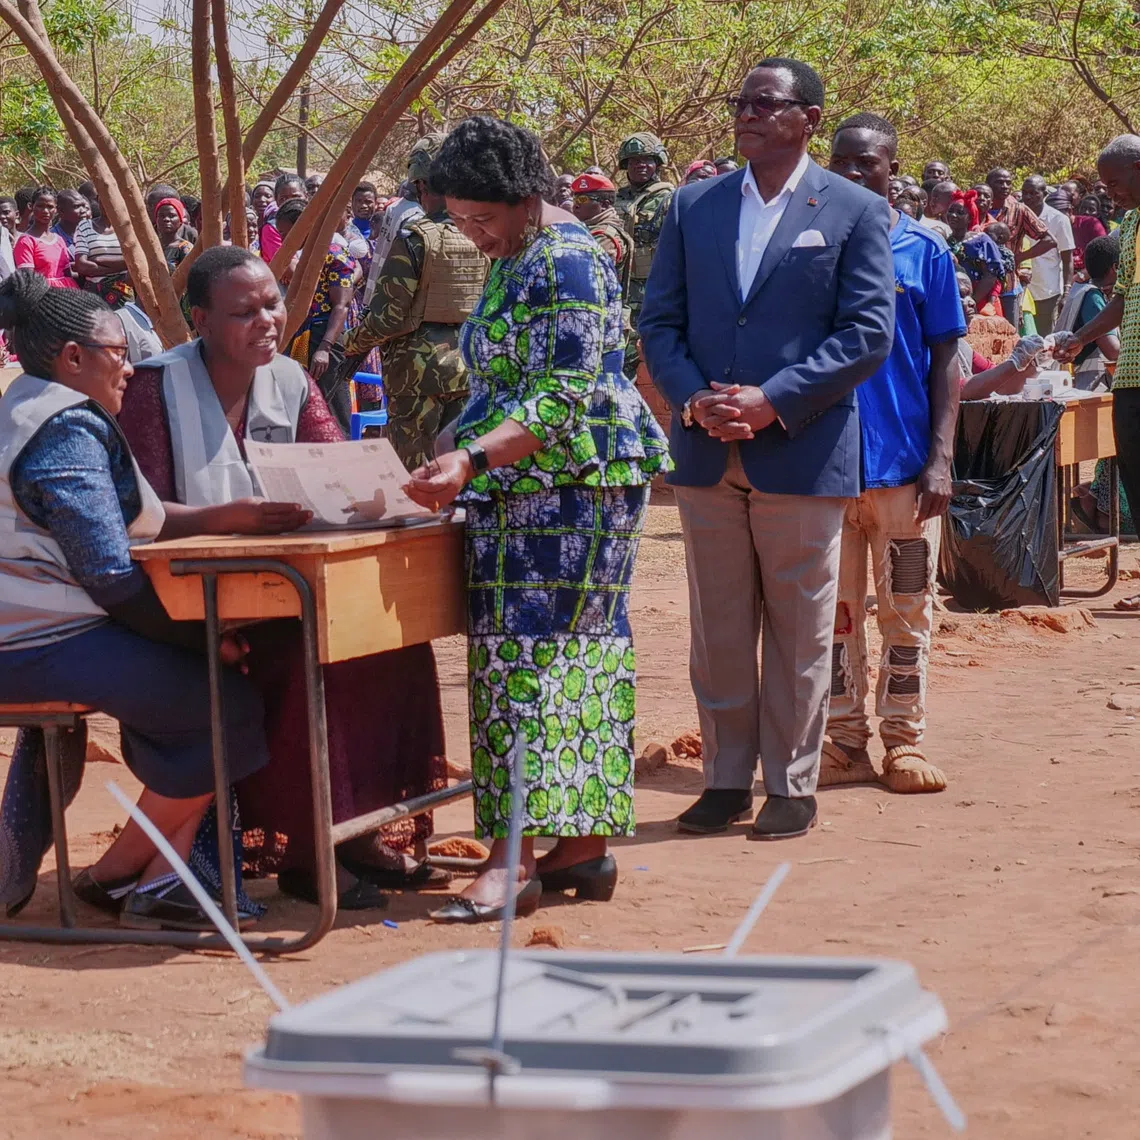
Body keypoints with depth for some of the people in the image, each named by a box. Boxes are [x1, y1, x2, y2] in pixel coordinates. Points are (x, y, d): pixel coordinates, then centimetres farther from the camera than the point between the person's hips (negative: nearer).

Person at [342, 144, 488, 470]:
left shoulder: (415, 238, -14)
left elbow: (389, 314, -15)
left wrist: (351, 344, 1)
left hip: (420, 363, -6)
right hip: (469, 364, 6)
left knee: (414, 467, 1)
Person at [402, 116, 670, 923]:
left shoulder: (566, 261, -15)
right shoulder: (514, 260, 17)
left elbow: (562, 398, -22)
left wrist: (472, 459, -30)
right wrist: (461, 464, 15)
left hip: (571, 484, -10)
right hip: (527, 490, 10)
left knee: (533, 653, -12)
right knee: (581, 654, 9)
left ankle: (514, 859, -14)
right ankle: (585, 844, 12)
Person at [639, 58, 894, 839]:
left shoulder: (856, 212, -1)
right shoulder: (693, 207, 10)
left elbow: (868, 333, -7)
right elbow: (660, 320, 9)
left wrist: (771, 402, -16)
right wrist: (697, 403, -9)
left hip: (802, 453, -3)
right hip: (708, 454, 4)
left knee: (800, 631, 5)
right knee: (718, 630, 9)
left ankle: (792, 786, 13)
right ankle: (726, 779, 18)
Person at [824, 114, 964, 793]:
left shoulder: (925, 251, 2)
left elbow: (946, 361, 2)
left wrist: (941, 457, -7)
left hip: (904, 462, -1)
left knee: (907, 610, 5)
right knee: (833, 609, 6)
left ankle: (904, 741, 14)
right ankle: (845, 741, 14)